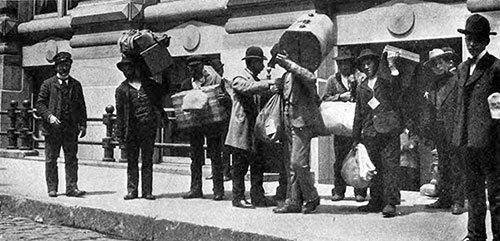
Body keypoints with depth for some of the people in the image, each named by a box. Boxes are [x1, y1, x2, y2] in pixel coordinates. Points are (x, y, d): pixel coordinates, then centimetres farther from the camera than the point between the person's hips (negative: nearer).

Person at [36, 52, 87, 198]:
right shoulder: (48, 84, 6)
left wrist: (83, 124, 6)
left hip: (71, 128, 1)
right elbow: (40, 103, 1)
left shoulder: (76, 85, 13)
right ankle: (52, 188, 12)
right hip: (53, 128, -1)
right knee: (51, 160, 5)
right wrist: (49, 116, -15)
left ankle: (71, 188, 1)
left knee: (71, 159, -1)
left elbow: (81, 106, 14)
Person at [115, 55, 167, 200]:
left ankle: (147, 191, 9)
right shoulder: (122, 89, 8)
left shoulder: (150, 84, 12)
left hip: (148, 129, 1)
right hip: (131, 130, -1)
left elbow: (165, 89, 30)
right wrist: (120, 134, 0)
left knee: (147, 161, 4)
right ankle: (132, 191, 10)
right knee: (132, 161, 4)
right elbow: (119, 113, 6)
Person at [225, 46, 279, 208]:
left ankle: (258, 196, 14)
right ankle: (238, 197, 6)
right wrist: (269, 83, -32)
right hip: (241, 131, -8)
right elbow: (249, 88, -29)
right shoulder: (239, 80, -8)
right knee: (240, 166, -1)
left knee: (258, 165, 8)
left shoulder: (257, 81, 21)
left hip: (255, 131, 8)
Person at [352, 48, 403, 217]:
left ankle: (390, 203, -8)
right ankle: (376, 202, 14)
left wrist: (392, 67, -25)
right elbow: (358, 114, 21)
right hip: (370, 132, 5)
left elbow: (397, 91, -17)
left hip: (388, 129, -4)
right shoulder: (361, 88, 18)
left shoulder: (386, 80, 6)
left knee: (390, 166, -8)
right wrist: (356, 137, 19)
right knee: (374, 168, 8)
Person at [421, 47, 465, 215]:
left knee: (456, 167, -3)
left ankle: (458, 201, 2)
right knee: (443, 167, 11)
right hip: (438, 131, 6)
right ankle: (444, 199, 17)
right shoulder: (434, 84, 17)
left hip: (454, 129, -6)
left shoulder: (457, 78, -4)